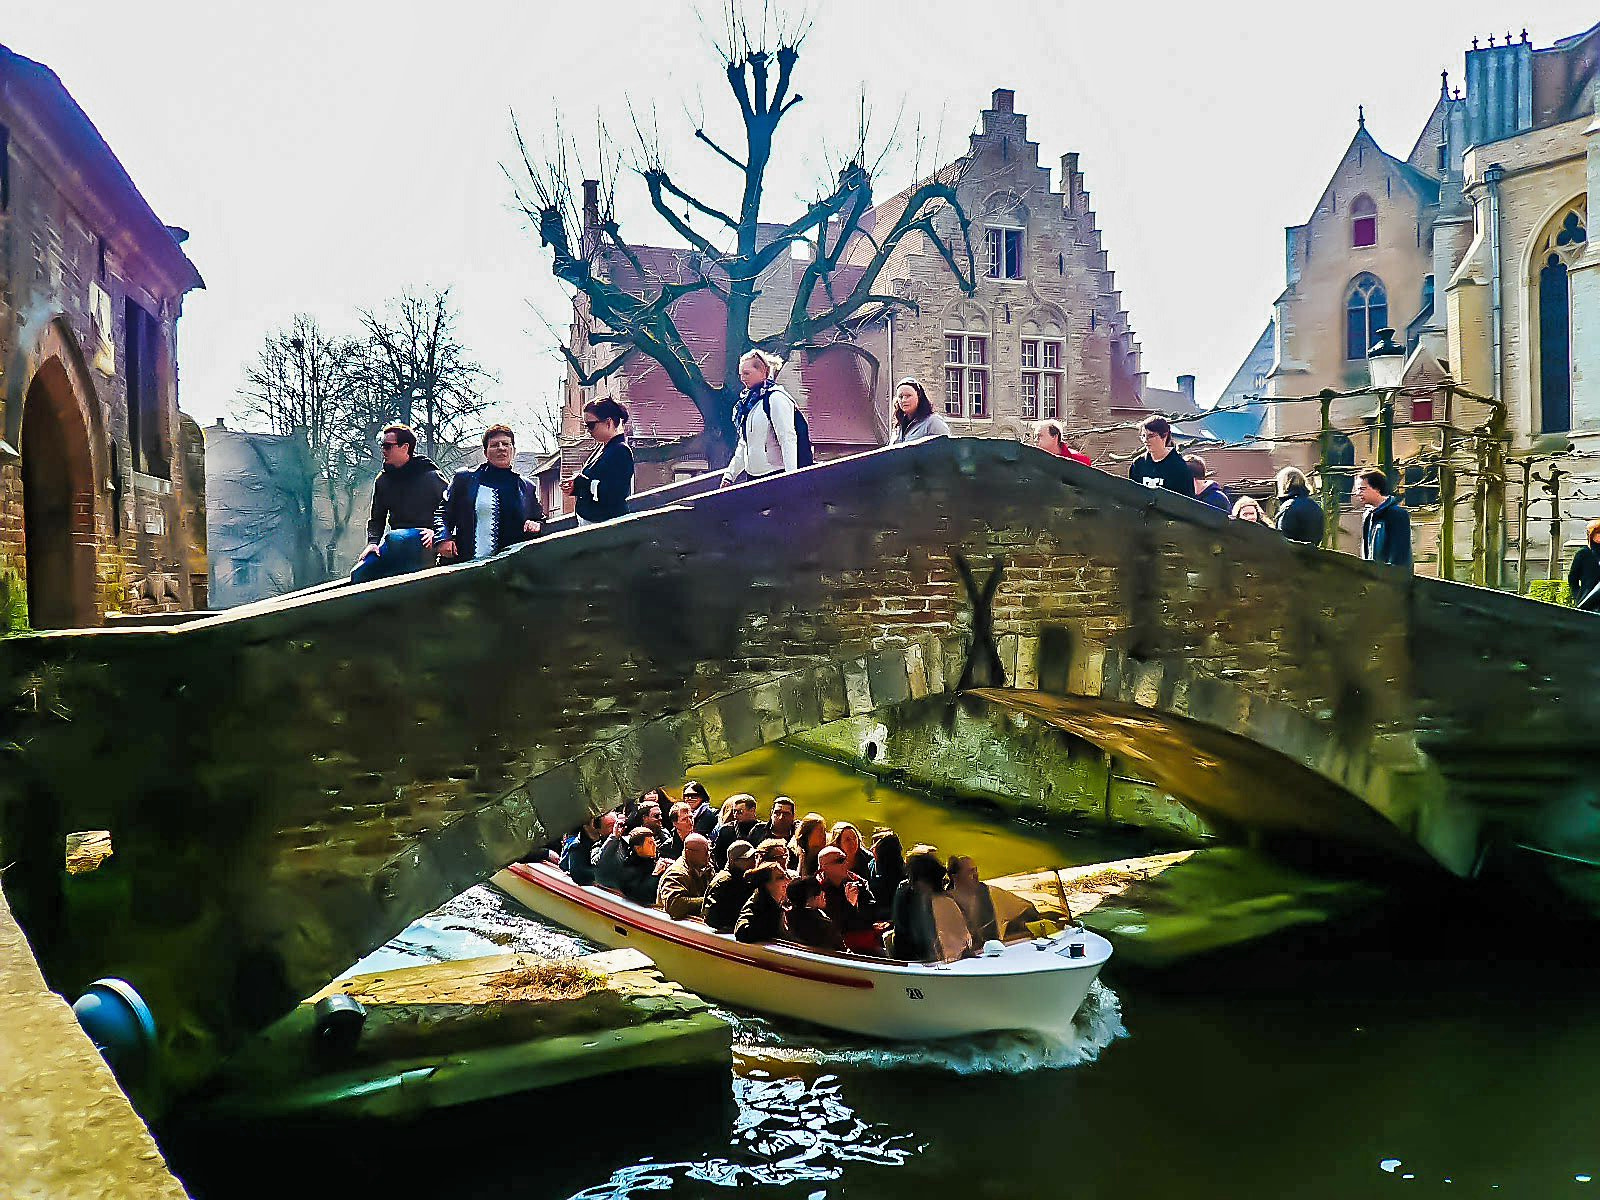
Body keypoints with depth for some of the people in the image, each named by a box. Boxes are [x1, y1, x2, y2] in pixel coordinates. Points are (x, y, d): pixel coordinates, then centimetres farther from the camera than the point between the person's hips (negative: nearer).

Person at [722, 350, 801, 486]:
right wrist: (730, 475, 17)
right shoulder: (747, 401, 17)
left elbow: (788, 439, -16)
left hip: (774, 474, -8)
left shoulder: (776, 398, -9)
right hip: (752, 475, 8)